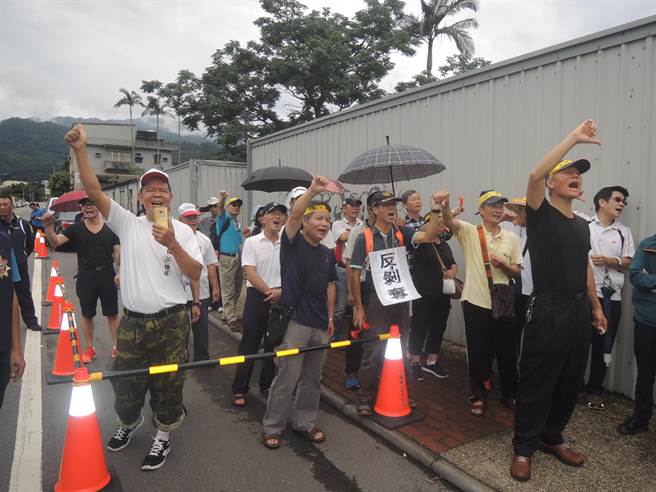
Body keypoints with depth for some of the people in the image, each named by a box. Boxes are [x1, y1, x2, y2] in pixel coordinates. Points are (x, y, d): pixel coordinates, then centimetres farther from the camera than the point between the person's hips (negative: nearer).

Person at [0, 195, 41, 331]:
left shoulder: (22, 223, 1)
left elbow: (31, 243, 14)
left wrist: (23, 256, 9)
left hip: (20, 267, 1)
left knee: (25, 296, 12)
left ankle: (31, 321, 22)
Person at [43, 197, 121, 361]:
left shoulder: (111, 228, -1)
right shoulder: (76, 229, 0)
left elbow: (118, 252, 2)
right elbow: (55, 242, -10)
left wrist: (120, 272, -7)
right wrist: (49, 226, -27)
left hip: (107, 275, 0)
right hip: (85, 277, 1)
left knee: (112, 313, 6)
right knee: (87, 314, 11)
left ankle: (116, 345, 21)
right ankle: (90, 348, 26)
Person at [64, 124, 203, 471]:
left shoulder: (182, 231, -2)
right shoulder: (127, 224, 1)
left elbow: (195, 274, -9)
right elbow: (94, 191, -8)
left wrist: (172, 245, -22)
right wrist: (80, 149, -15)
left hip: (171, 324, -2)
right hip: (132, 322, 2)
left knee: (168, 386, 10)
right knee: (125, 384, 18)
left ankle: (163, 436, 34)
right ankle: (128, 423, 49)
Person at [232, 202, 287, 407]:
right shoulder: (252, 242, -2)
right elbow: (250, 273, -9)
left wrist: (280, 292, -13)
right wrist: (269, 292, -14)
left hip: (282, 298, 3)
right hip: (257, 296, -3)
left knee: (274, 344, 12)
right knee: (249, 344, 3)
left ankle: (267, 385, 28)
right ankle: (239, 390, 14)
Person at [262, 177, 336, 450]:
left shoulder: (327, 254, 13)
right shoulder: (292, 243, -3)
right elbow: (293, 215, -22)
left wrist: (330, 317, 16)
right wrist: (312, 190, -32)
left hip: (320, 325, 6)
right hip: (294, 322, -6)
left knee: (312, 378, 14)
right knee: (286, 378, 0)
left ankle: (305, 422, 30)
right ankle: (272, 427, 17)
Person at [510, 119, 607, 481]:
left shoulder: (582, 225, 15)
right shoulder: (541, 215, -7)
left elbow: (585, 267, 21)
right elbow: (535, 174, -25)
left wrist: (596, 307, 19)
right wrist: (574, 138, -20)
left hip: (579, 310, 7)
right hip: (549, 309, -7)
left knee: (570, 381, 15)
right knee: (537, 382, -1)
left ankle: (552, 438, 33)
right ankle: (523, 447, 14)